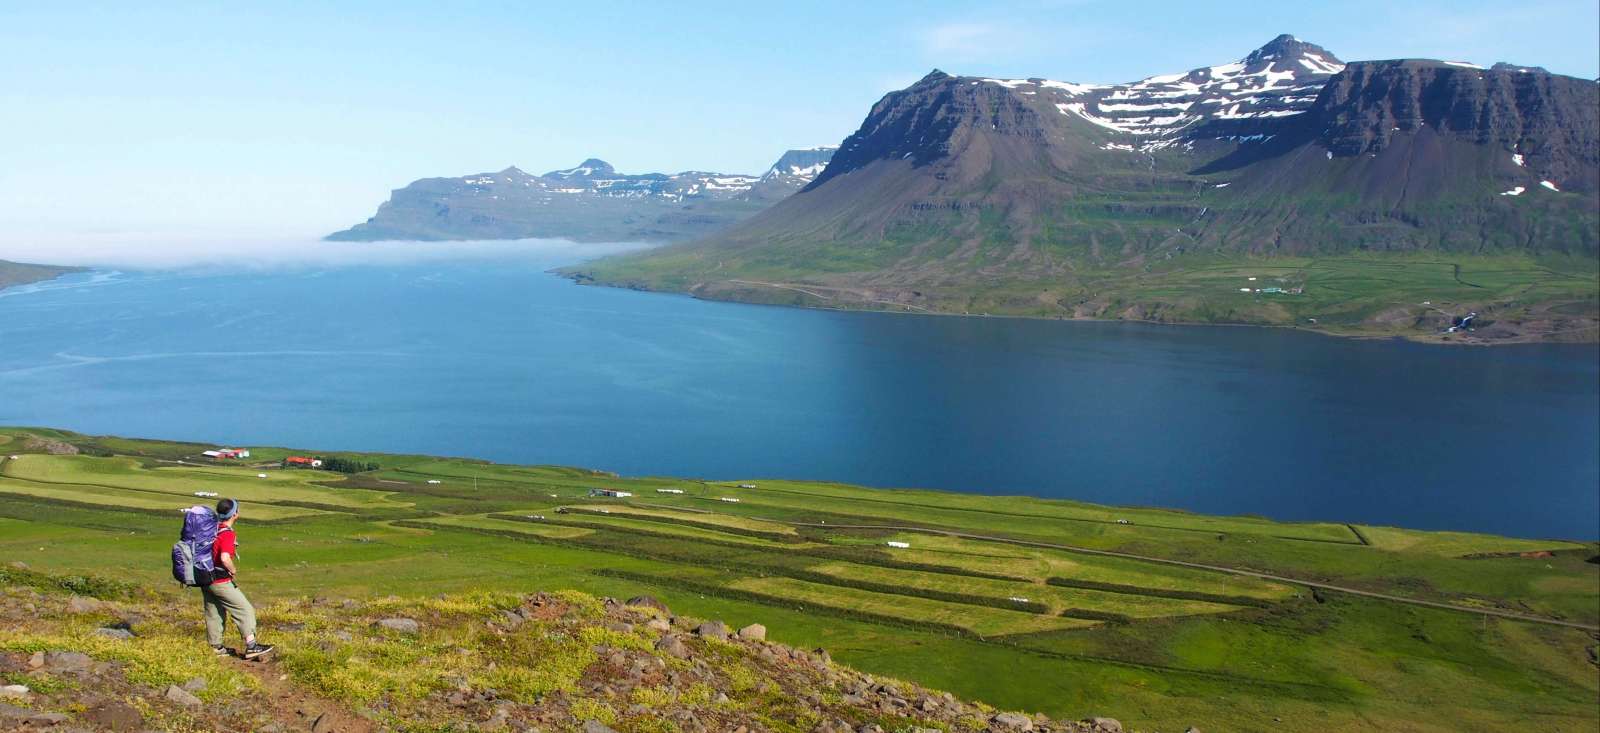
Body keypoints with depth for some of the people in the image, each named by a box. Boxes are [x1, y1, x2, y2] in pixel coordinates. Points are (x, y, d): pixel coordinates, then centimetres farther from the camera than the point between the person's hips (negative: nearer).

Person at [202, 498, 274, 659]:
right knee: (245, 610, -1)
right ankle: (251, 646, -1)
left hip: (206, 578, 9)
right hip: (220, 581, -9)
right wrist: (233, 571, -16)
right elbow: (225, 558, -34)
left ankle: (216, 647, 28)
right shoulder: (227, 534, -22)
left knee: (213, 613, 18)